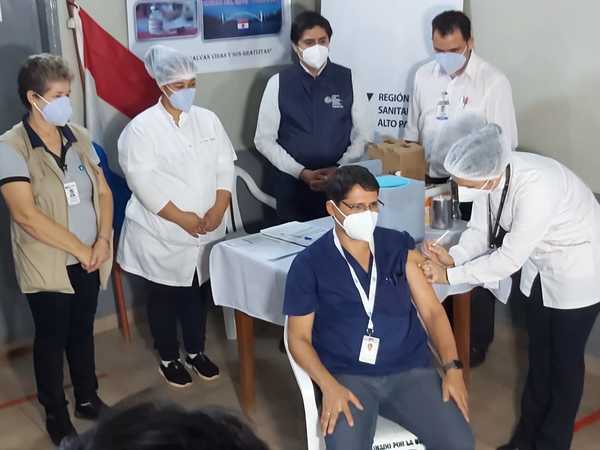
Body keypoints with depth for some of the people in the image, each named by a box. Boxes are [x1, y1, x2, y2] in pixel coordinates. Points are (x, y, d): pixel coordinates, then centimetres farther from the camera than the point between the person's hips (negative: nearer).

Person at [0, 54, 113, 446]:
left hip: (88, 261, 5)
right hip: (47, 265, -4)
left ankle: (88, 398, 40)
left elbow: (104, 192, 6)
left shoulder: (79, 136, 1)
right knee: (52, 338, 12)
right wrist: (80, 250, -18)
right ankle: (56, 414, 31)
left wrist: (102, 241, -9)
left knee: (83, 331, 20)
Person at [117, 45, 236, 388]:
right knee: (165, 297, 11)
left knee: (198, 293, 16)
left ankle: (196, 351, 35)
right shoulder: (142, 128, -11)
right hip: (162, 234, -4)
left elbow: (225, 167, 2)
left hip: (206, 230, 4)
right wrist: (182, 218, -20)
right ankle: (168, 359, 29)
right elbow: (144, 183, -17)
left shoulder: (208, 120, 4)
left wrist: (218, 210, -12)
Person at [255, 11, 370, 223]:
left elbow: (362, 135, 3)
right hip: (292, 183, 0)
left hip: (339, 182, 1)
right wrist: (302, 172, -11)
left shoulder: (347, 79, 0)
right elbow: (264, 139, -2)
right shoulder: (278, 83, -3)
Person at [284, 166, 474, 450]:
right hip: (348, 376, -2)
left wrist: (452, 367, -6)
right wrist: (329, 387, -14)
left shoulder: (399, 246, 6)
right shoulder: (309, 265, -1)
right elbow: (299, 338, 1)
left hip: (410, 370, 2)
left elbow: (432, 311, 8)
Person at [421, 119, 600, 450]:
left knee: (564, 359, 9)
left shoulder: (537, 188, -40)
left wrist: (449, 275, -26)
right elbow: (480, 232, -7)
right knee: (538, 352, 18)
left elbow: (509, 259, -32)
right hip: (539, 263, 7)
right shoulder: (486, 174, -18)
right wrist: (452, 257, -25)